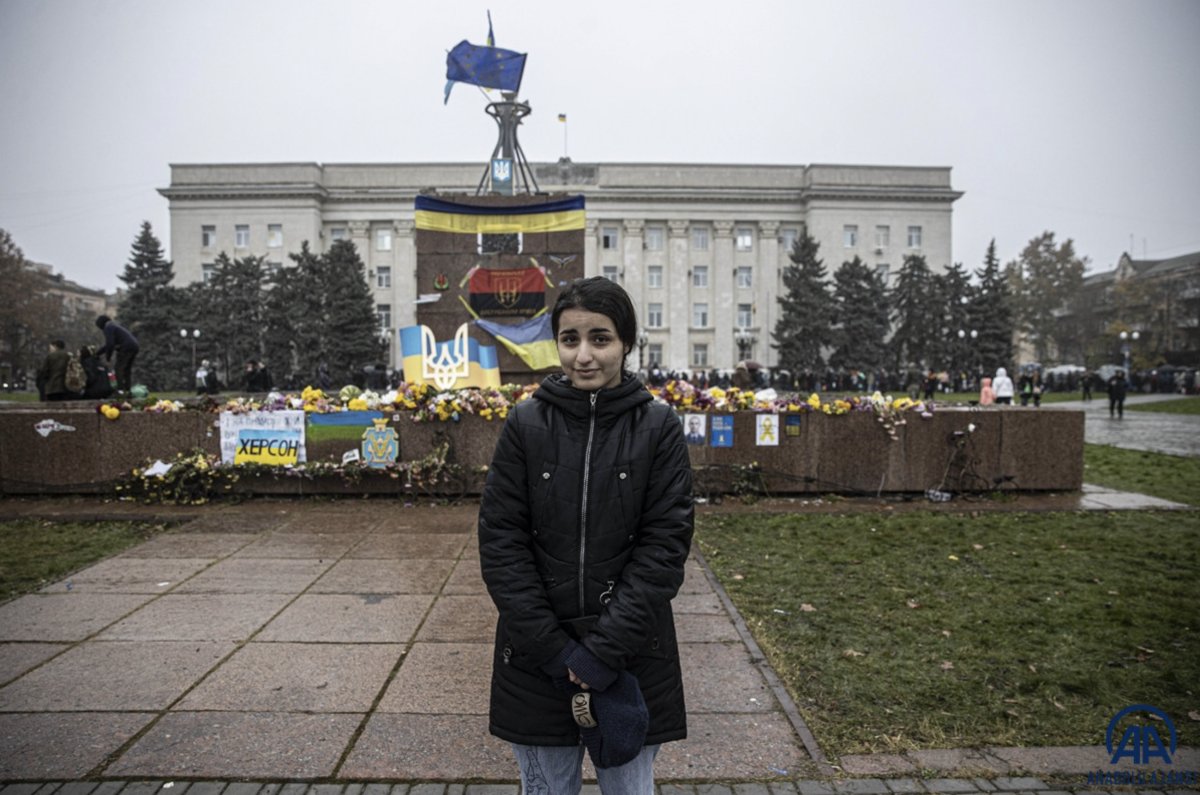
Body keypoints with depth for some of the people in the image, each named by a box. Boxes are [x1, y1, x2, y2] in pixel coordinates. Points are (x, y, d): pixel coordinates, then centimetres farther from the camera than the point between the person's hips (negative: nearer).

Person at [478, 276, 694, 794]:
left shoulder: (659, 428, -6)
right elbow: (501, 543, -6)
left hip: (632, 658, 0)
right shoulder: (525, 425, -4)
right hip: (535, 660, 1)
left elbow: (665, 545, -9)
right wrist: (553, 648, -12)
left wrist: (604, 650, -15)